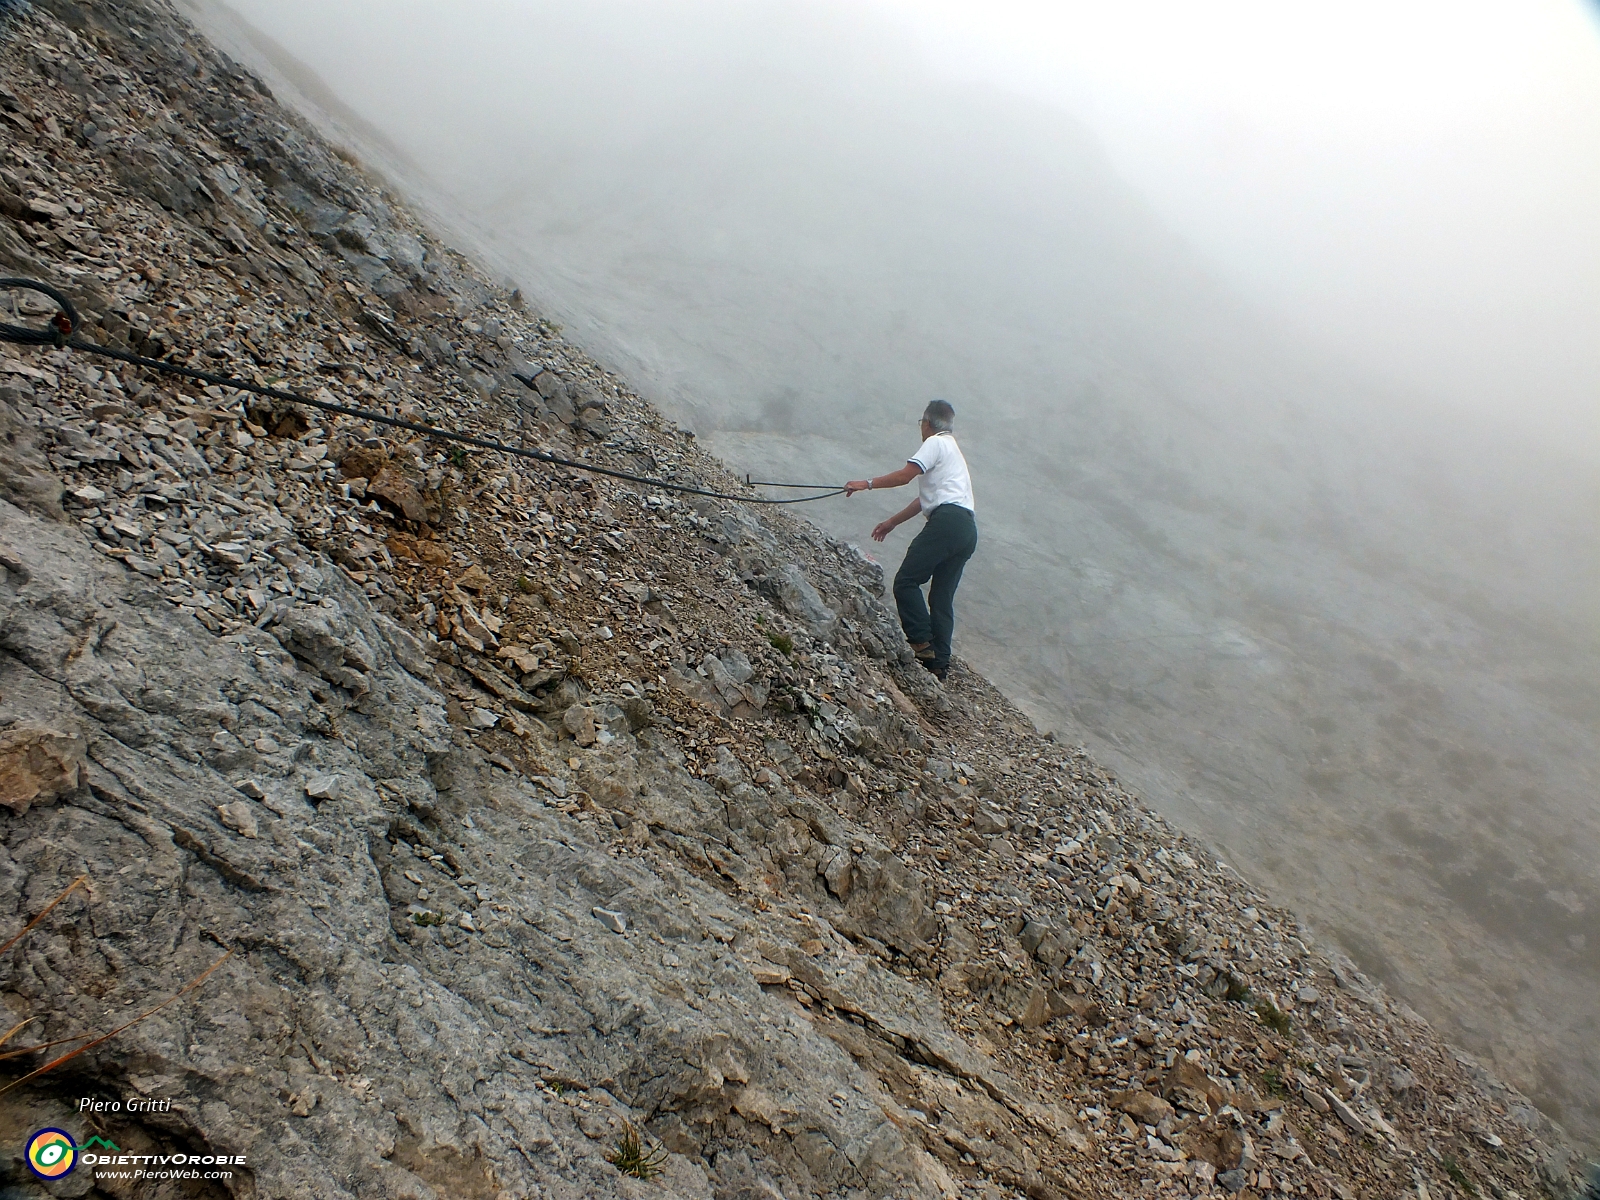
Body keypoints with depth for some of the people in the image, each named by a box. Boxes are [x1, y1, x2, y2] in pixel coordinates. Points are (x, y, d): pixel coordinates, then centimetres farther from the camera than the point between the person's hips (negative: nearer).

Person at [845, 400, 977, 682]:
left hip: (948, 521, -9)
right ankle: (938, 662, 3)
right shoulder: (952, 450, 34)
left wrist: (867, 484, 1)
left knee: (907, 581, -9)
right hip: (967, 530, 9)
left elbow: (904, 475, -9)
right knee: (942, 597, 7)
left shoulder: (936, 443, 5)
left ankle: (921, 643, -15)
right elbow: (925, 499, 35)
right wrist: (892, 522, 37)